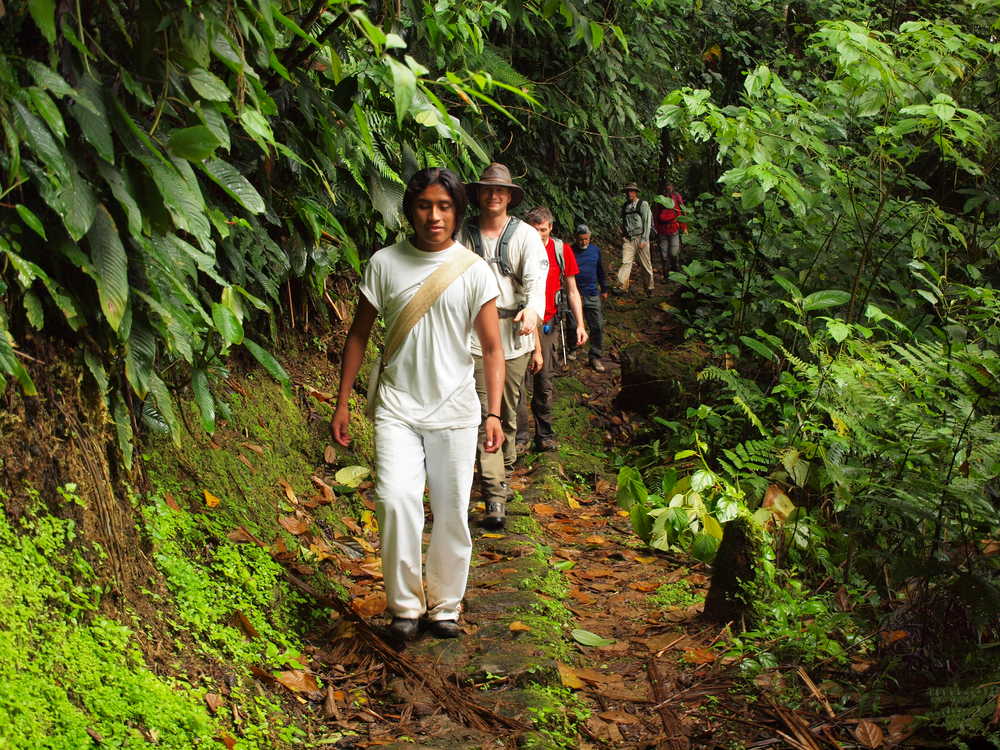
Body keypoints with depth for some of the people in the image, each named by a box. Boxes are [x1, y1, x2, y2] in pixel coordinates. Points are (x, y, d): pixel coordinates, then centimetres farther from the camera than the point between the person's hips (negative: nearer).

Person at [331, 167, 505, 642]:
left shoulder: (473, 270, 0)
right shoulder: (385, 263, 1)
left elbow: (491, 348, 1)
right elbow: (359, 335, 8)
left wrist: (494, 413, -8)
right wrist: (342, 404, 5)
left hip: (455, 409, 1)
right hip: (397, 407, 0)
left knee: (452, 513, 4)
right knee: (396, 500, -18)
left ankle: (445, 606, 23)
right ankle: (404, 605, -1)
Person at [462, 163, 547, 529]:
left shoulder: (526, 235, 2)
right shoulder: (464, 235, 5)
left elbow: (536, 276, -12)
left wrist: (533, 308, -32)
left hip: (514, 334, 1)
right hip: (475, 332, -1)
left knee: (509, 411, 12)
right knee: (485, 415, -8)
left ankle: (504, 474, 35)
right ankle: (495, 499, -11)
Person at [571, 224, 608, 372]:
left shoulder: (595, 250, 6)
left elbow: (600, 270, 17)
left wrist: (604, 289, 22)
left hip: (592, 294, 3)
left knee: (598, 326, 0)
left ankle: (595, 357, 8)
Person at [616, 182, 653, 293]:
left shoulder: (643, 205, -3)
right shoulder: (625, 206, 10)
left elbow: (647, 223, -7)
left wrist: (644, 240, -12)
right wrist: (623, 236, 8)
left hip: (640, 238, -3)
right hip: (628, 239, 3)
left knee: (646, 263, 5)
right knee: (626, 262, -11)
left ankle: (650, 285, 21)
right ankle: (622, 286, -18)